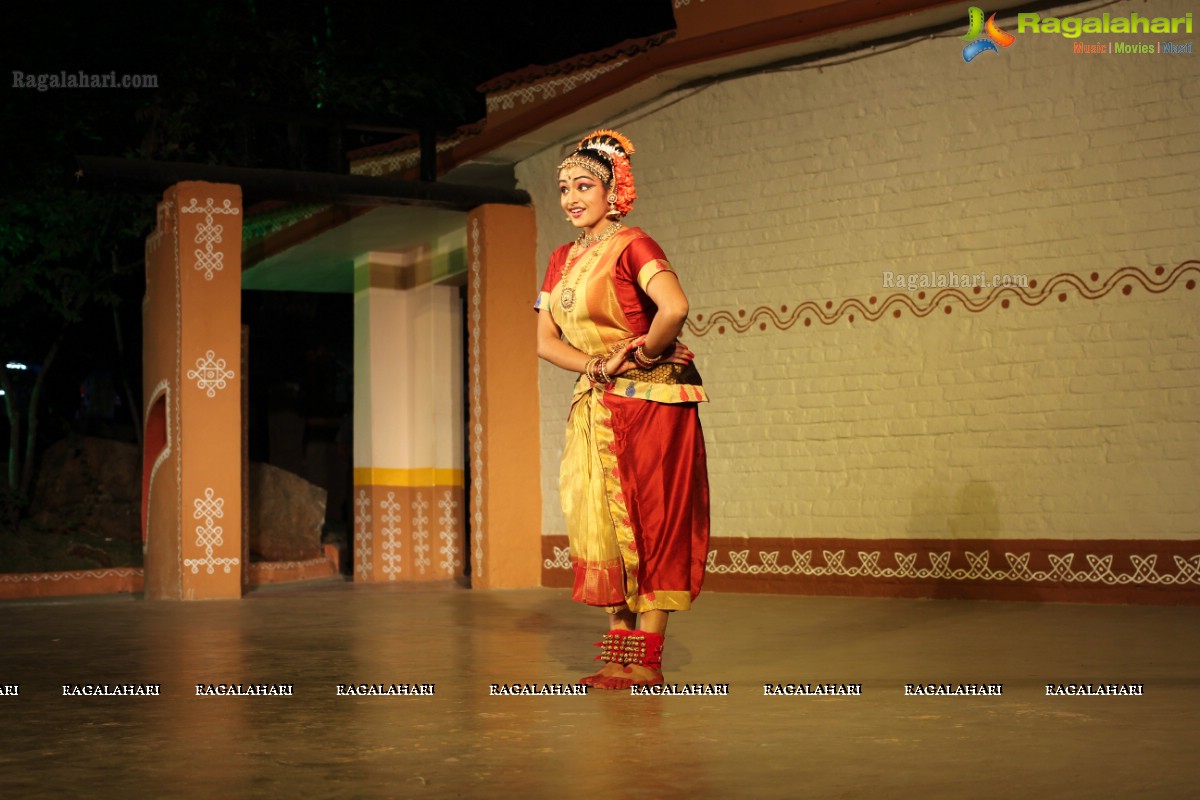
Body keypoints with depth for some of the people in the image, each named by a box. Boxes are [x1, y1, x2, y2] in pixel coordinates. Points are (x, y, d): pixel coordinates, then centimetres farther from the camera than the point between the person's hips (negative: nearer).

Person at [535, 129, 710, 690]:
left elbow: (674, 308, -28)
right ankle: (619, 646, 10)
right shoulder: (562, 259, 12)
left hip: (651, 403, -7)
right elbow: (546, 340, 8)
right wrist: (595, 364, -9)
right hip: (597, 407, 7)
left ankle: (648, 659, -2)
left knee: (648, 522, -5)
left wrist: (636, 355, -13)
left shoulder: (632, 246, -11)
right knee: (601, 521, 4)